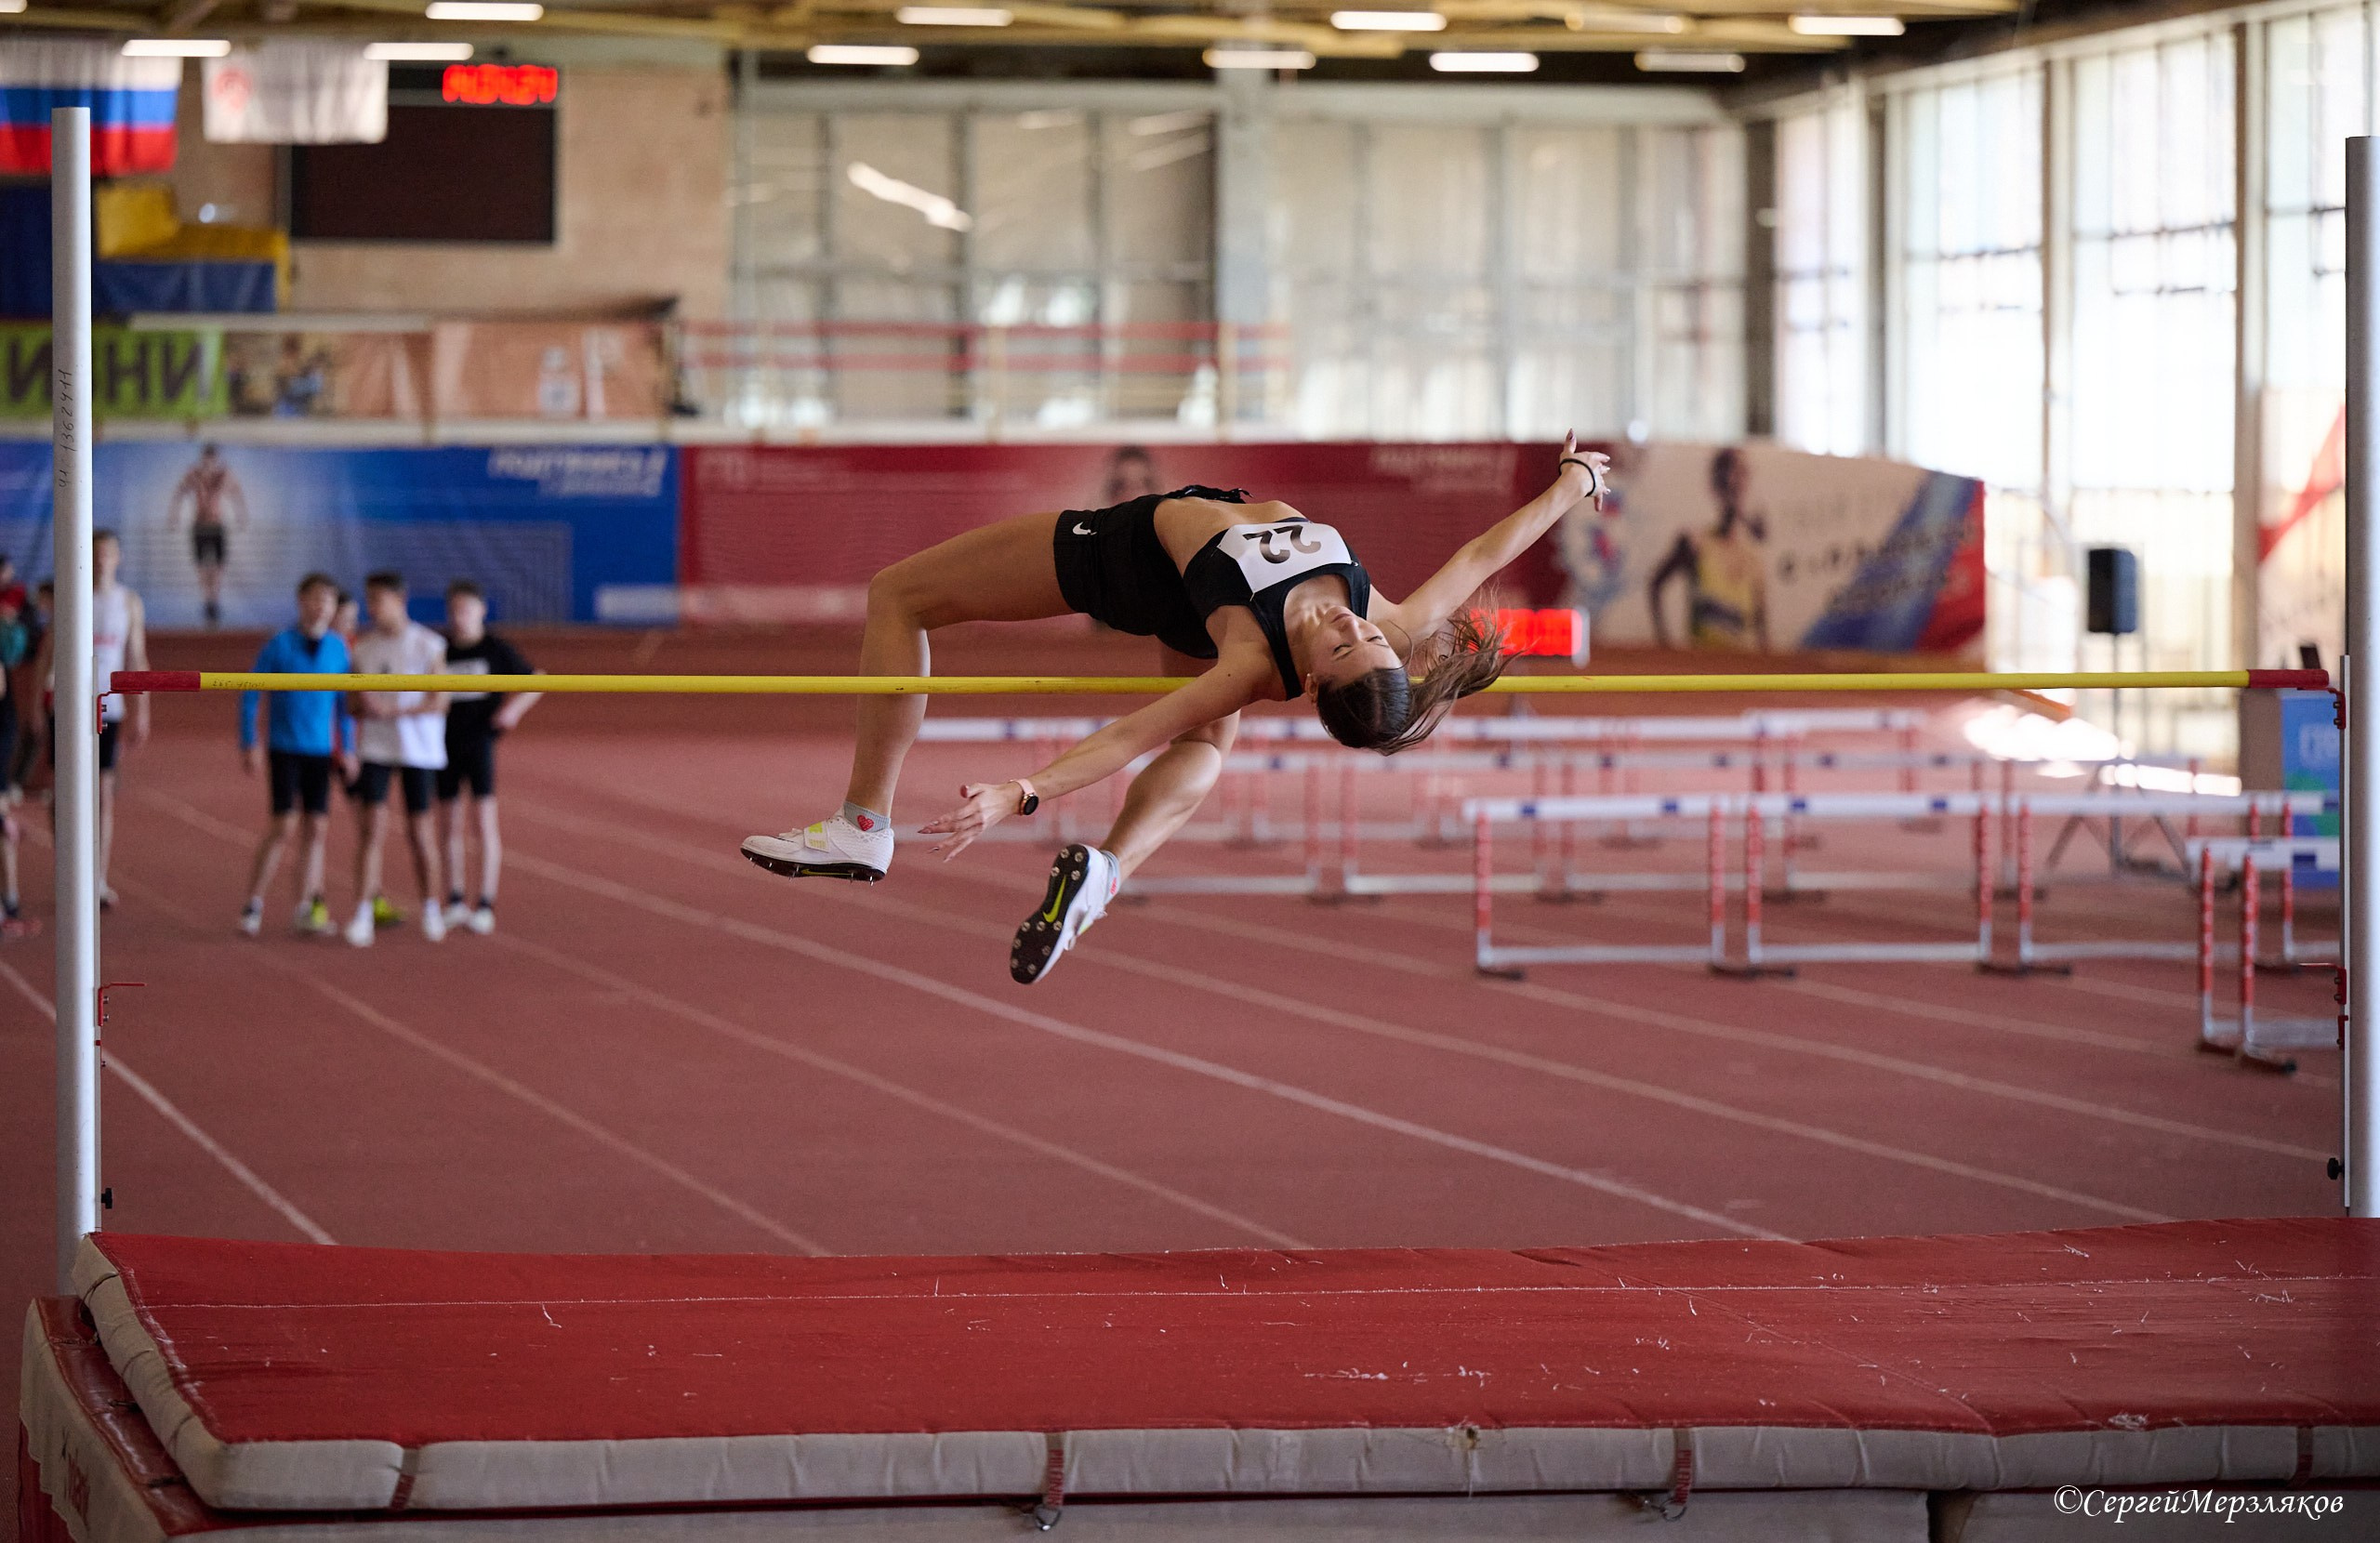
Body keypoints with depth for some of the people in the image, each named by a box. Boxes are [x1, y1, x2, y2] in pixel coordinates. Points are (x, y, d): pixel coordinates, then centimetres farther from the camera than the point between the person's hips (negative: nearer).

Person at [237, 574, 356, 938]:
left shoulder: (339, 649, 5)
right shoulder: (279, 645, -5)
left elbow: (343, 702, 16)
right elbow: (249, 696, 0)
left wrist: (347, 749, 14)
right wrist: (248, 746, -3)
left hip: (320, 751, 4)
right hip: (284, 749, -4)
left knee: (316, 828, 2)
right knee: (284, 826, -10)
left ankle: (305, 908, 9)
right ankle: (253, 904, 0)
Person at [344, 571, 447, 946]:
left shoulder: (429, 645, -6)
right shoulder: (363, 647, 5)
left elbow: (439, 702, -9)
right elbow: (355, 703, 10)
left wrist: (393, 711, -21)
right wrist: (361, 707, -14)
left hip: (419, 750, -2)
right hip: (374, 749, 2)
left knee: (418, 832, 5)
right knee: (373, 828, -9)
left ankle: (430, 908, 23)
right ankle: (362, 914, -11)